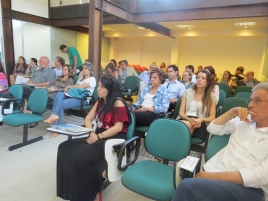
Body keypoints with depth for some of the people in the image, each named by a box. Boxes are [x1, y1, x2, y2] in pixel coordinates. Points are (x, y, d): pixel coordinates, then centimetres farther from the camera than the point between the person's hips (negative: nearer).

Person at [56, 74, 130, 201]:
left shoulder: (118, 103, -11)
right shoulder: (100, 101, 12)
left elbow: (118, 128, -17)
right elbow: (88, 119, 11)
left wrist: (98, 137, -20)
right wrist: (91, 133, -8)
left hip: (113, 139, -8)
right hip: (98, 136, 8)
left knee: (79, 157, -25)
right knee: (65, 148, -9)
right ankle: (71, 189, 0)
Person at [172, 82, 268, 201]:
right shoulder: (244, 120, 13)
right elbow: (213, 129, 15)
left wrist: (214, 176, -19)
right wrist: (233, 112, 0)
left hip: (247, 188, -4)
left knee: (188, 186, -28)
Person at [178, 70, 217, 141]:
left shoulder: (212, 96, 11)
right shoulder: (187, 92, 12)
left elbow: (212, 118, 9)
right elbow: (181, 112, 7)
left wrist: (201, 120, -14)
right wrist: (189, 119, -16)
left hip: (200, 123, -1)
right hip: (185, 119, 1)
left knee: (186, 125, -38)